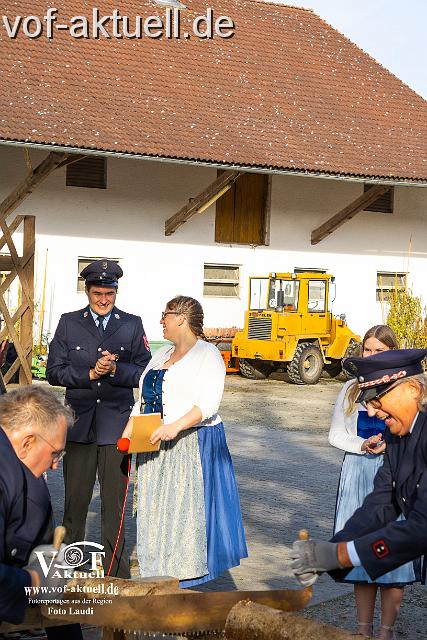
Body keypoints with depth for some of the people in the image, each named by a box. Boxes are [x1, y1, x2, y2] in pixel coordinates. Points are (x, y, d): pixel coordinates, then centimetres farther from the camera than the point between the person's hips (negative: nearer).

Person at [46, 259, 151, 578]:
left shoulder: (132, 325, 6)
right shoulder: (69, 323, 6)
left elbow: (144, 373, 2)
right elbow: (54, 371, 1)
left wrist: (116, 370, -15)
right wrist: (89, 375, -12)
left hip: (117, 426, 0)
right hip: (80, 425, 0)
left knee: (115, 501, 5)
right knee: (75, 500, 7)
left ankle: (116, 573, 16)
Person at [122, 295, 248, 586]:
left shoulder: (207, 354, -7)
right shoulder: (161, 355, 17)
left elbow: (209, 403, -18)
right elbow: (144, 398, 18)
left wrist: (176, 427, -29)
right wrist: (129, 430, 3)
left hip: (192, 445, -8)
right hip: (156, 447, 8)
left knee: (188, 506, -5)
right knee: (156, 507, 9)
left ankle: (187, 573, 4)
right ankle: (161, 572, 18)